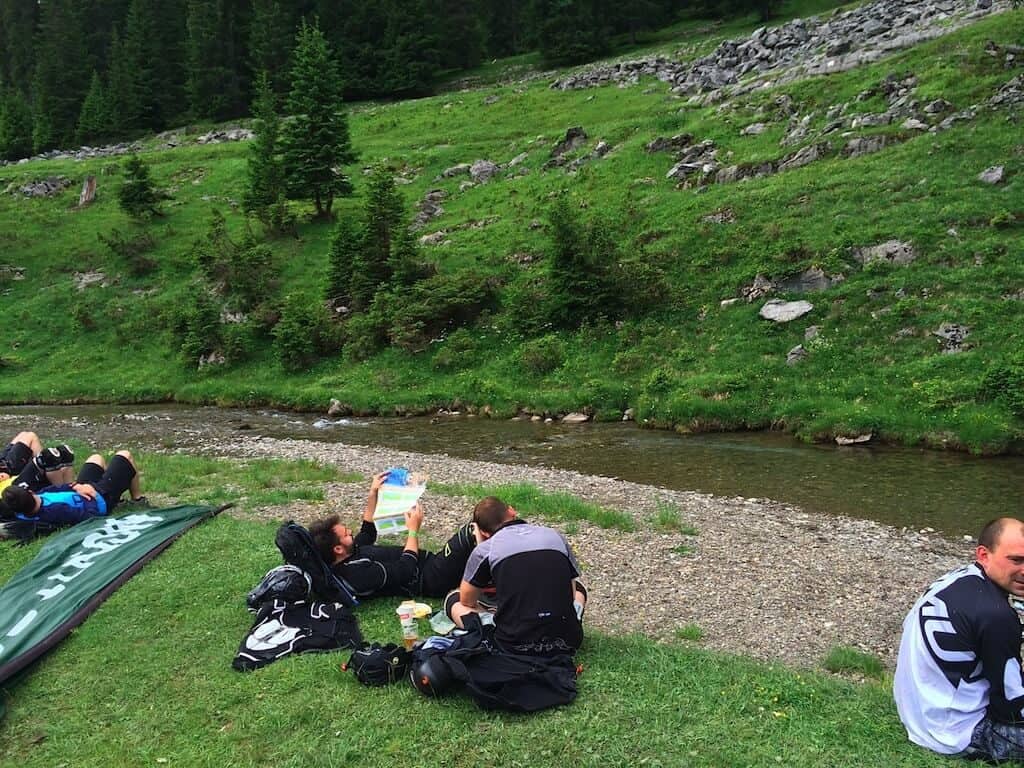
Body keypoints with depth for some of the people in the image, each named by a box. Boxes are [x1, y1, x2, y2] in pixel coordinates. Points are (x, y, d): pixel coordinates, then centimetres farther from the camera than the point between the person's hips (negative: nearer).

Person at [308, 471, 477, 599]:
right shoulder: (357, 573, -29)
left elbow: (367, 534, 19)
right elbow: (404, 570, -27)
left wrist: (372, 494, 13)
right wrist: (414, 530, -16)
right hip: (431, 578, -9)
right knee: (470, 533, -17)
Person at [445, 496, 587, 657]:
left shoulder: (485, 549, 0)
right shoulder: (555, 536, 9)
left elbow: (467, 601, 14)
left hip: (515, 645, -3)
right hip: (567, 643, 3)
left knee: (453, 599, 21)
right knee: (578, 588, 35)